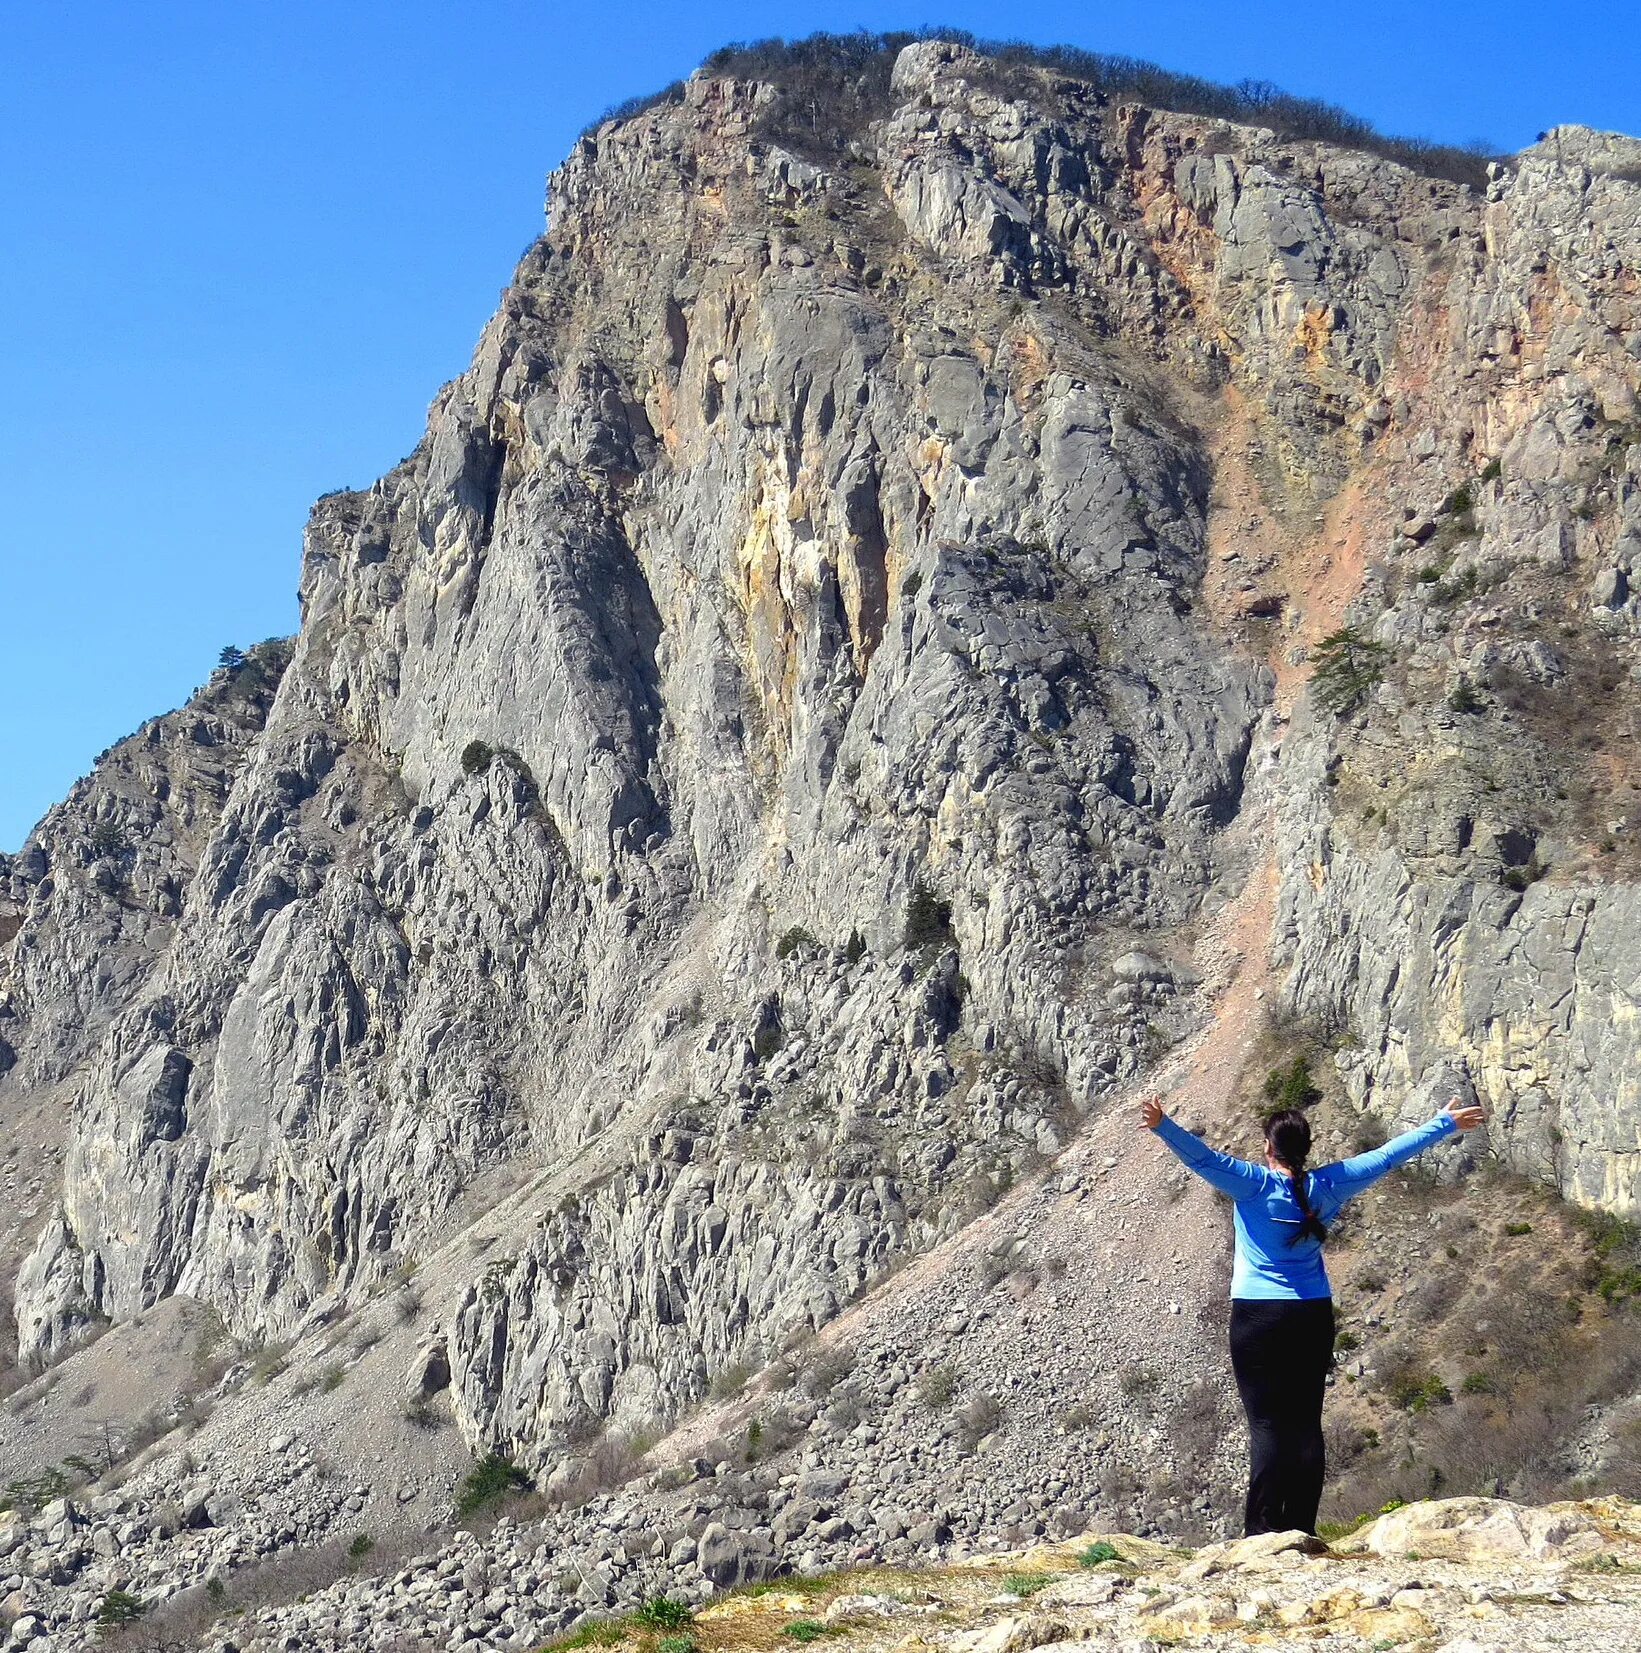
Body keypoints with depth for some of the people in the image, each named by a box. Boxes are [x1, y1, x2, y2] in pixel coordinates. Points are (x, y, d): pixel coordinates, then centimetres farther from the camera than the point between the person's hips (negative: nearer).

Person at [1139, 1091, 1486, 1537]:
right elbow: (1388, 1156, 10)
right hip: (1314, 1318, 4)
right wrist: (1444, 1124, 18)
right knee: (1306, 1424, 6)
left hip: (1258, 1318, -4)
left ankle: (1263, 1531, -10)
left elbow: (1202, 1158, -25)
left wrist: (1163, 1126, -33)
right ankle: (1301, 1529, 5)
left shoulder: (1255, 1184, -10)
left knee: (1266, 1424, -5)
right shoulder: (1327, 1185, 1)